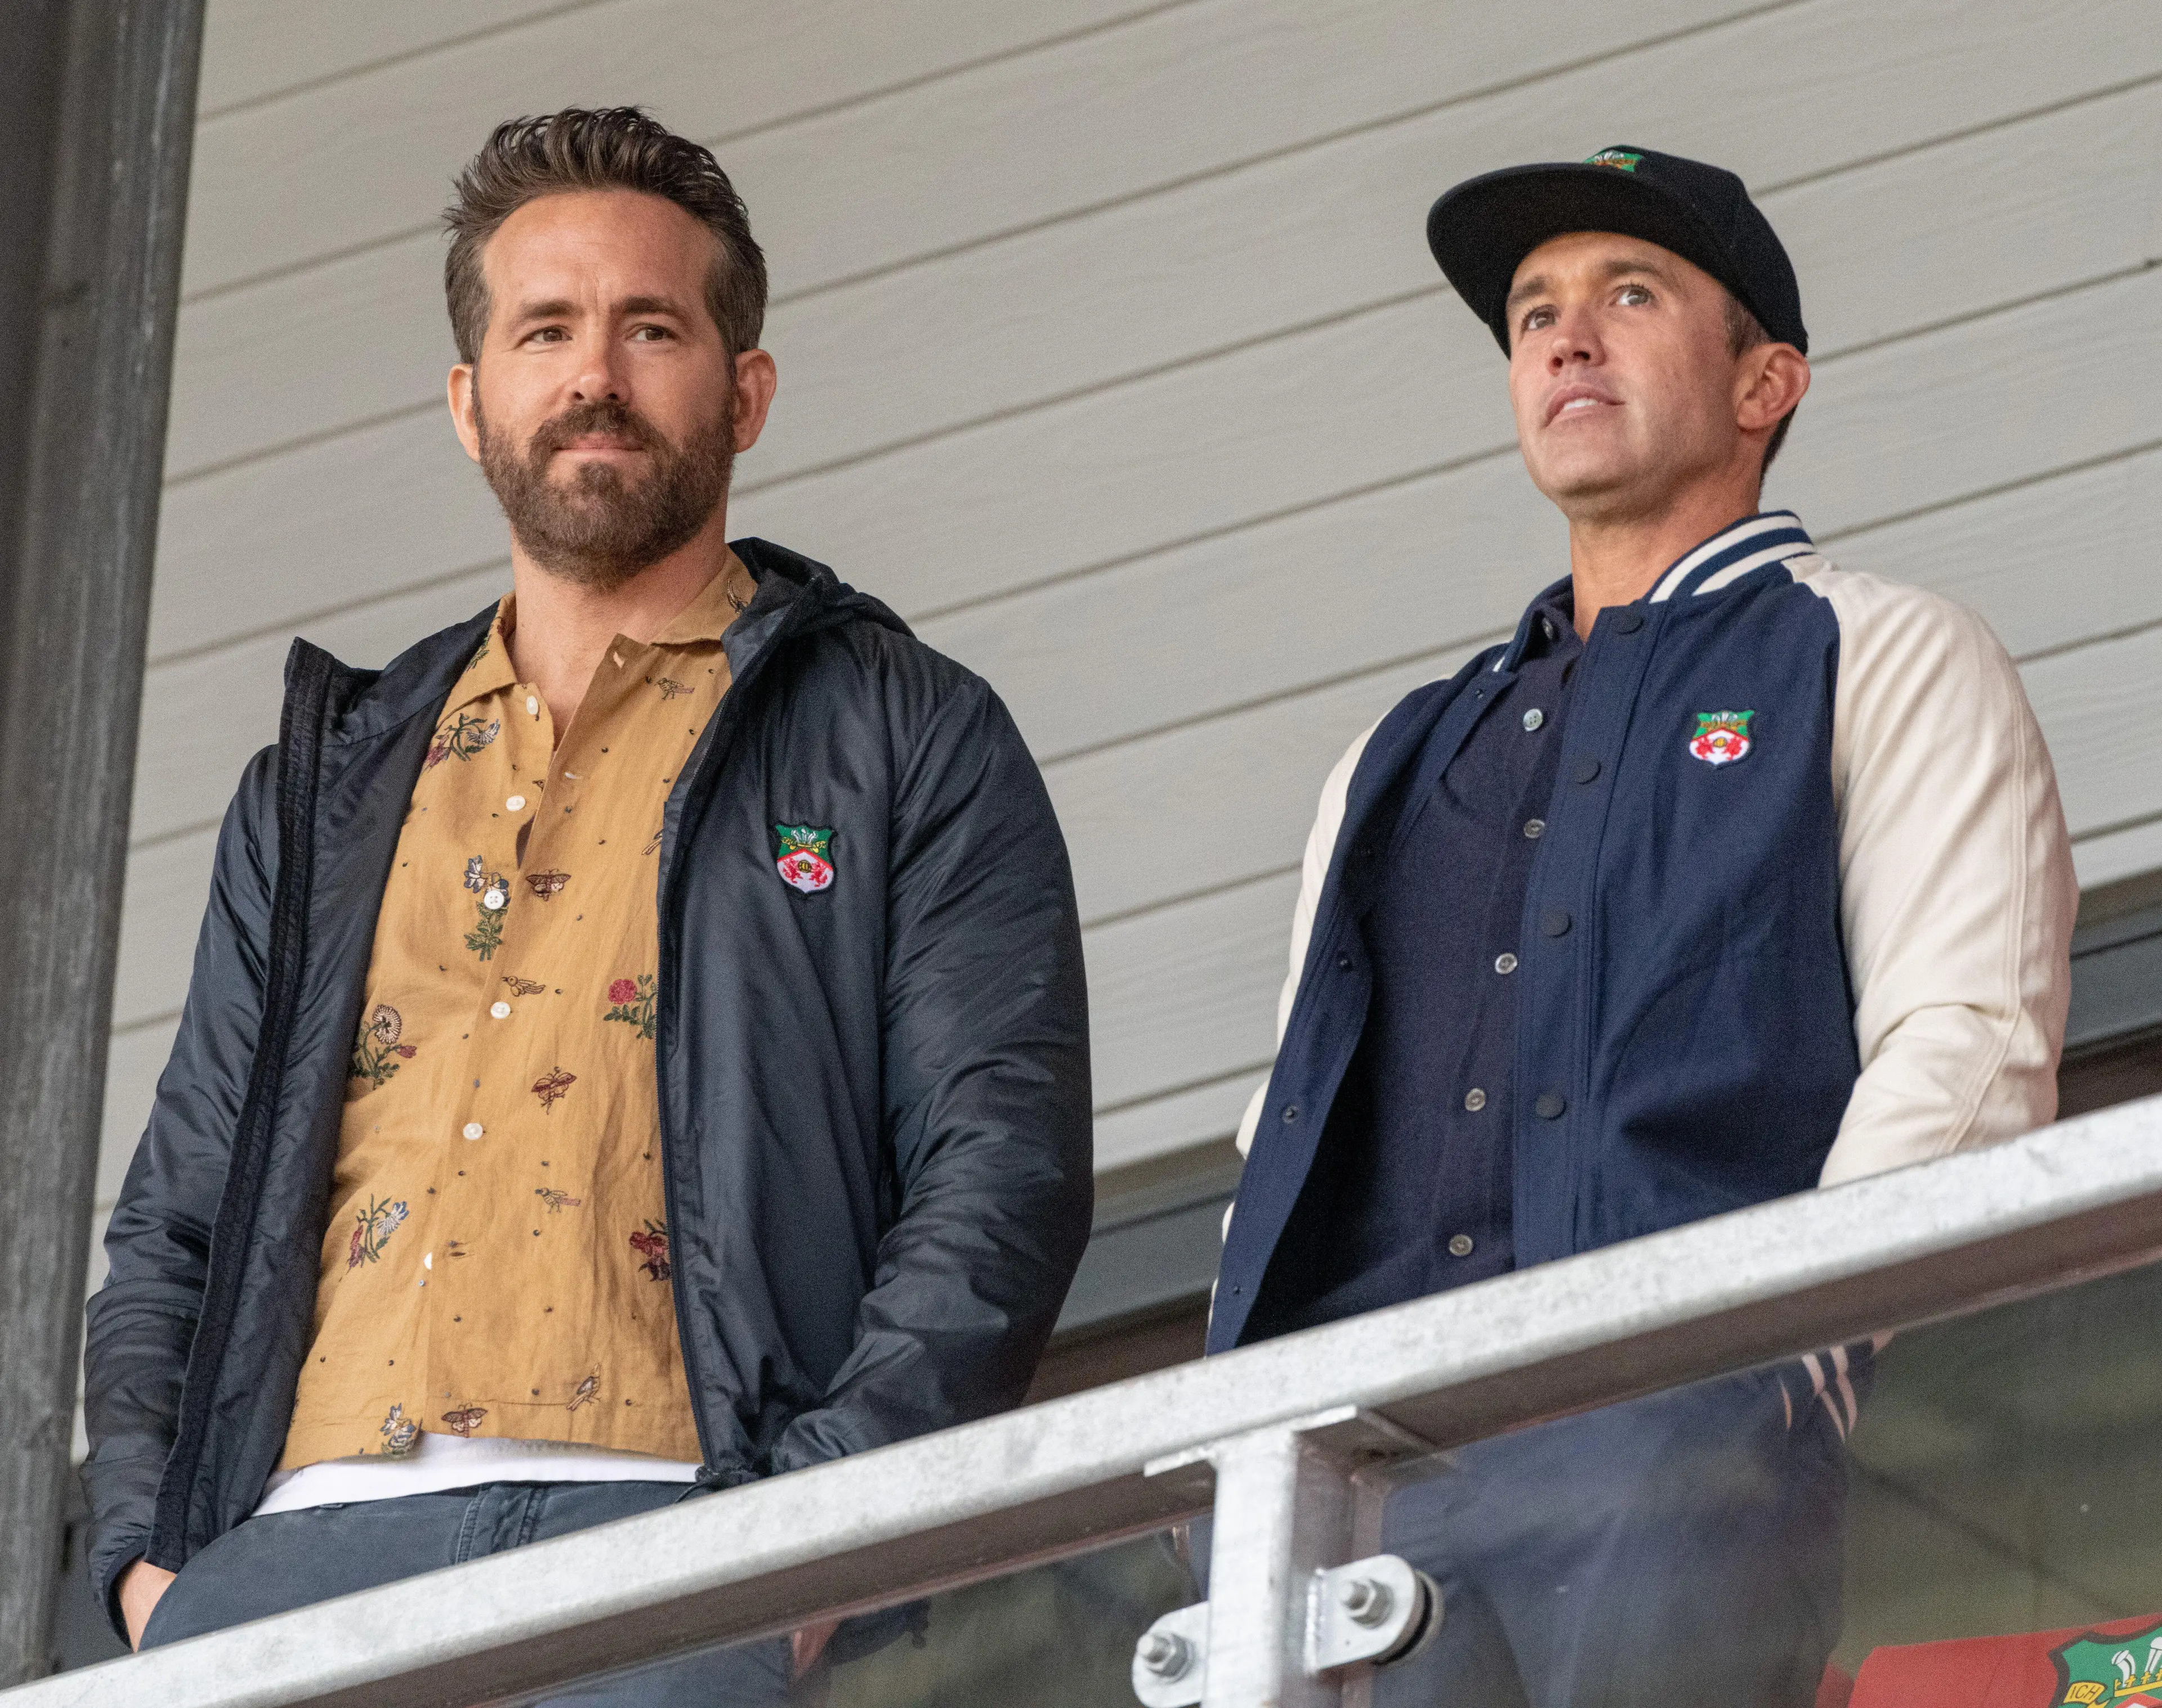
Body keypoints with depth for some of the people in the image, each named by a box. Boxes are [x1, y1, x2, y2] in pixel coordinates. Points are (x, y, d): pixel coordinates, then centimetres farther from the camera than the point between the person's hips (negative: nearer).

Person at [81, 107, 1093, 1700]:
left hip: (664, 1540, -3)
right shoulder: (324, 793, 28)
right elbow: (174, 1225, 25)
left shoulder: (909, 745, 15)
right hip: (290, 1552, 3)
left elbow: (999, 1181, 3)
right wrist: (148, 1550, 6)